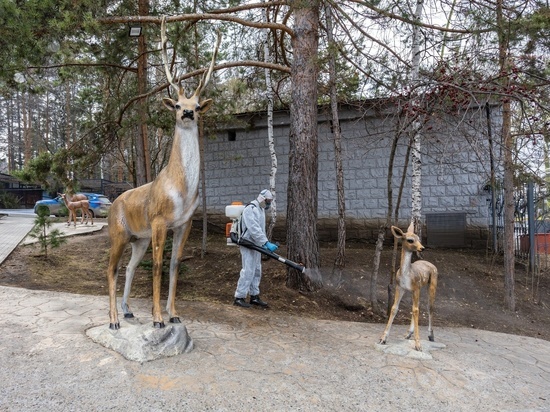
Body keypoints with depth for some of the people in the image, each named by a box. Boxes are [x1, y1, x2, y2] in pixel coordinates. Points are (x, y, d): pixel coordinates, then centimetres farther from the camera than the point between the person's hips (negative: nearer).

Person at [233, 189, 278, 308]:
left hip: (257, 245, 10)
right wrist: (267, 243, -29)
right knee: (248, 271, -9)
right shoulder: (250, 209, -17)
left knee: (257, 271, 13)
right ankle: (239, 298, 1)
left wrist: (265, 244, 10)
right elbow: (254, 229, -27)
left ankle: (254, 296, 22)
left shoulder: (261, 209, 15)